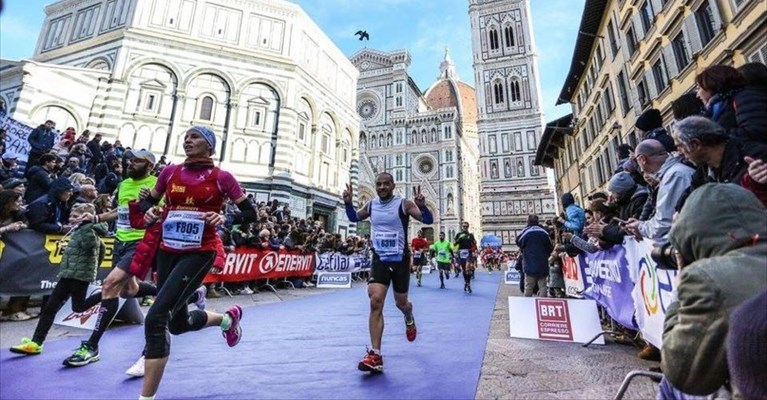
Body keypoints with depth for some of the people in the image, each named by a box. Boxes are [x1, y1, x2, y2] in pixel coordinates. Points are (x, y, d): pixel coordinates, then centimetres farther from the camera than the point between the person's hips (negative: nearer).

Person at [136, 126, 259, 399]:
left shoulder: (221, 177, -7)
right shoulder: (170, 172, 5)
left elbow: (251, 214, -6)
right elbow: (148, 202, 18)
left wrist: (225, 219, -23)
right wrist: (150, 212, -5)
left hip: (200, 253, -6)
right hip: (168, 251, 6)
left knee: (155, 318, -16)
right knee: (178, 324, 17)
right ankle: (228, 318, 47)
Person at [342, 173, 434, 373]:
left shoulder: (404, 204, -10)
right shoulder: (371, 205, 3)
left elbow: (428, 220, -14)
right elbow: (354, 218, 19)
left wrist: (422, 205, -35)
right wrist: (348, 203, -1)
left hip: (400, 260, -2)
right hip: (379, 260, 2)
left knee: (401, 303, 12)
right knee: (375, 302, -13)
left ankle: (409, 319, 51)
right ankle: (375, 356, -7)